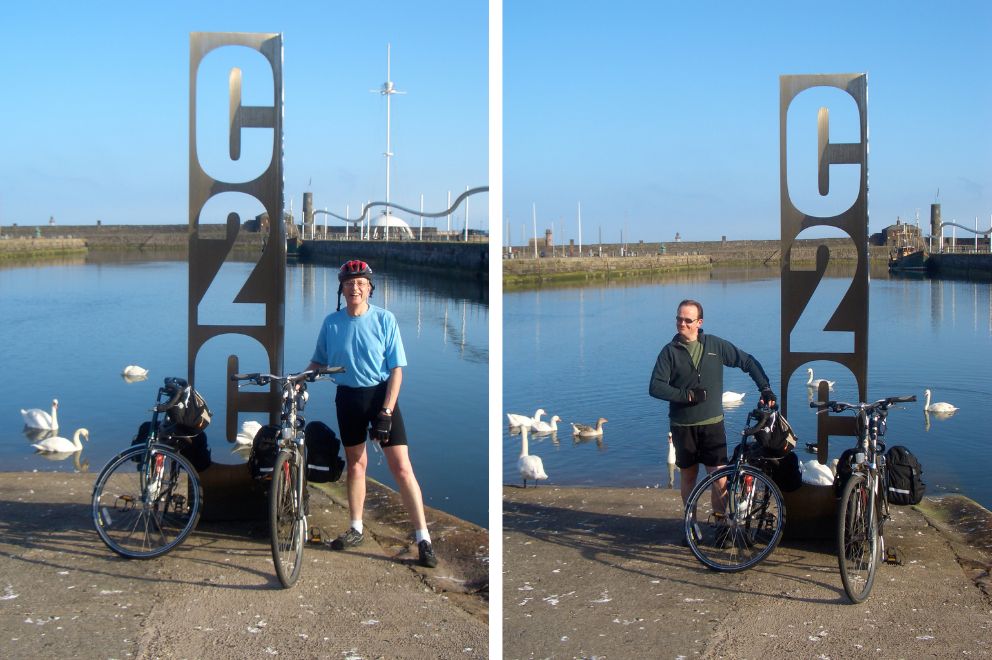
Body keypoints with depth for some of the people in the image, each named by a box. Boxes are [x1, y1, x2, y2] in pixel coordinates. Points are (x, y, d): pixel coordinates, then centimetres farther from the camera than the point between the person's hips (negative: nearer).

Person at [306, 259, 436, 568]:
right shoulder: (331, 322, 0)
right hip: (348, 396, 3)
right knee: (355, 464, 14)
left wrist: (386, 412, -16)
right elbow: (318, 362, 12)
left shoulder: (384, 319, -9)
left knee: (401, 467, -7)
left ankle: (423, 538, -4)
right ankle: (356, 529, 29)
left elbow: (396, 369, -9)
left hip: (380, 394, -3)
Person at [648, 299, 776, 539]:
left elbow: (748, 362, 9)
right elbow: (655, 387, -7)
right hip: (683, 426, 0)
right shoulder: (670, 351, 0)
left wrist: (765, 388, 0)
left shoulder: (715, 345, 2)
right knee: (689, 476, 10)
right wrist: (687, 395, -17)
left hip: (712, 424, 0)